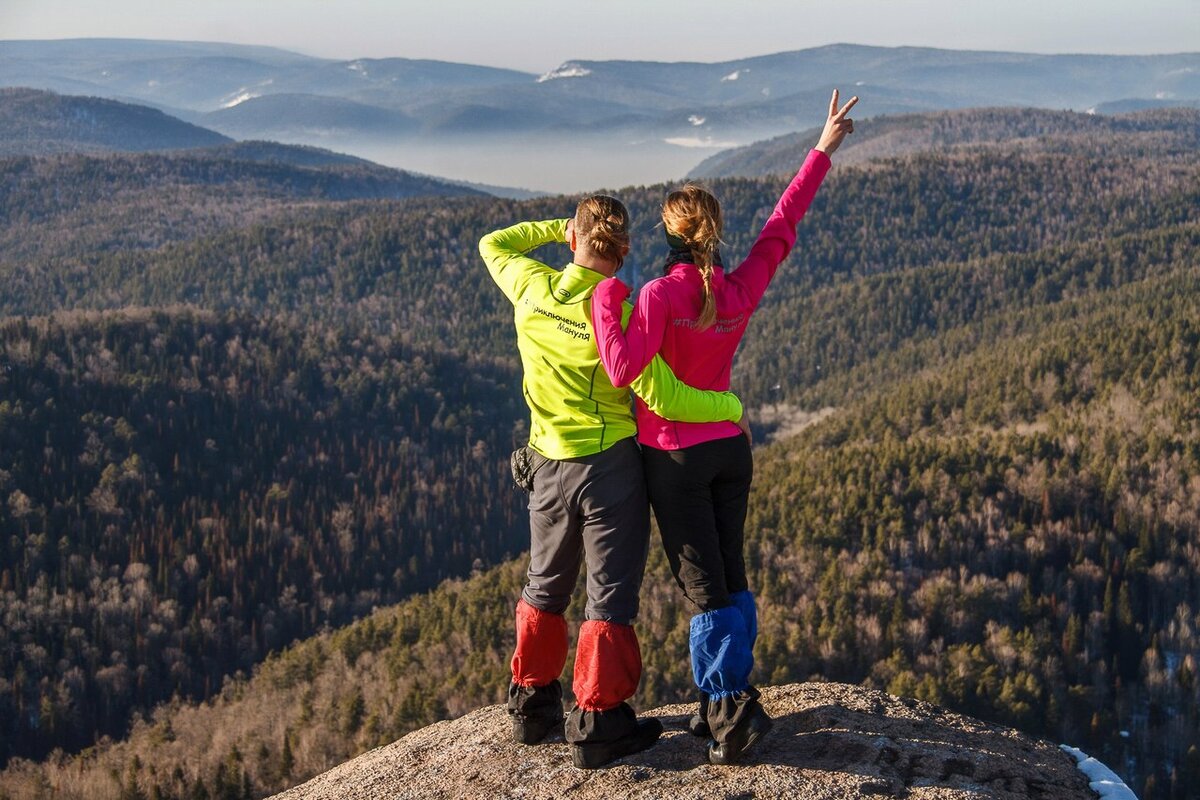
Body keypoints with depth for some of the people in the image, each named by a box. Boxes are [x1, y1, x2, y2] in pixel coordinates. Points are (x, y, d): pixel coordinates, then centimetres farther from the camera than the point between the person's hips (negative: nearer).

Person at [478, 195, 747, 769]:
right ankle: (596, 722, 4)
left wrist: (557, 228, 19)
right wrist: (730, 407, -8)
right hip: (610, 466, -5)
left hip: (546, 465, 6)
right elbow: (665, 400, -23)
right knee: (610, 596, 3)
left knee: (545, 589, 21)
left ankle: (531, 703, 30)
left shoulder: (533, 289, -6)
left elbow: (493, 244, 16)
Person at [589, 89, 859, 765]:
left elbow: (623, 370, -25)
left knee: (706, 590, -2)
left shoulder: (662, 294, -18)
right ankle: (729, 705, 20)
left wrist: (606, 298, -15)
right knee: (732, 580, 14)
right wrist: (823, 152, 17)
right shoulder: (743, 290, -3)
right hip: (731, 450, 5)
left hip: (675, 457, -5)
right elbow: (783, 225, 9)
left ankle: (734, 714, -5)